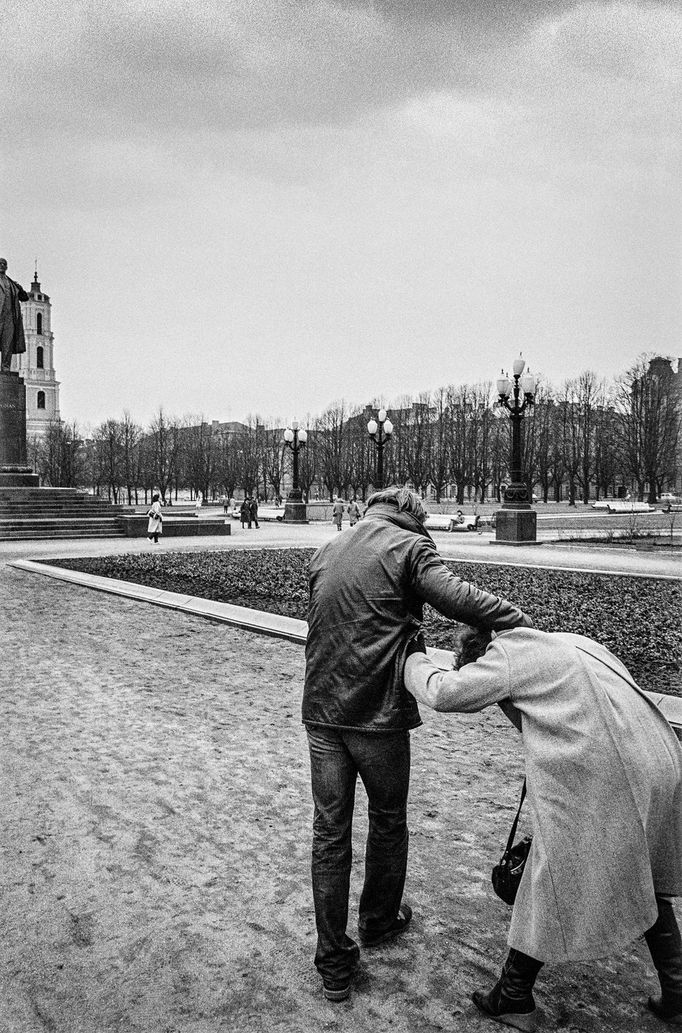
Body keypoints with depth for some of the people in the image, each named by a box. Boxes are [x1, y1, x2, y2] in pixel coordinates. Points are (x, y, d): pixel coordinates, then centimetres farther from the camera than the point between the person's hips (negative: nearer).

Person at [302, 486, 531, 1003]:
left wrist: (406, 637, 9)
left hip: (321, 710, 5)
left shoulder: (324, 553, 15)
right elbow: (454, 595, -22)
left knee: (330, 833, 12)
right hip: (378, 713, -4)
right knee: (388, 820, 20)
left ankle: (334, 964, 18)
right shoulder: (410, 546, -5)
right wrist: (522, 621, -16)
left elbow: (330, 620, 9)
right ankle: (379, 920, 40)